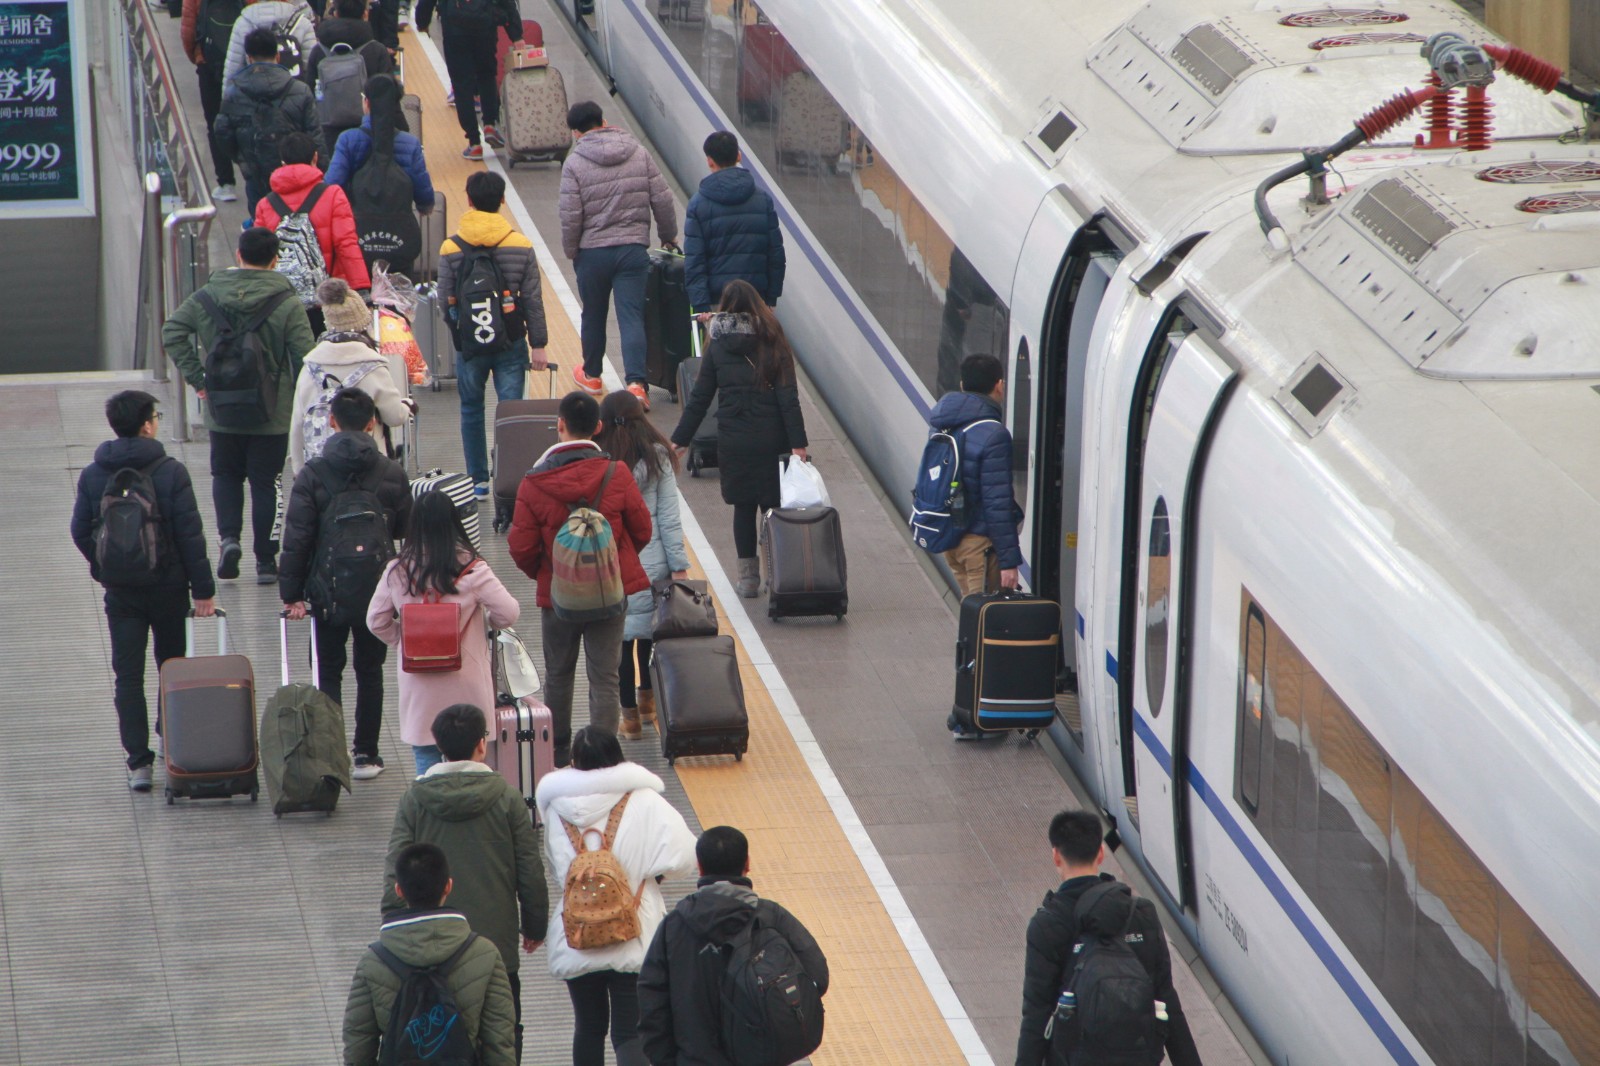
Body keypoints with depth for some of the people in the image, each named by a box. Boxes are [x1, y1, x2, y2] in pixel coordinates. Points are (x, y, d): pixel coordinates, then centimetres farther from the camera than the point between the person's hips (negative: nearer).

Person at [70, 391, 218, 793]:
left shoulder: (92, 476, -4)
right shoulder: (171, 472, -12)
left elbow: (81, 531, 2)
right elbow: (190, 534, -11)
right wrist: (203, 590, -6)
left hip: (120, 591, 1)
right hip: (167, 587, -1)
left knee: (128, 675, 3)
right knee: (173, 667, 18)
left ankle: (138, 761, -4)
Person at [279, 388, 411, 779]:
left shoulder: (312, 474, -10)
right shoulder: (392, 474, -4)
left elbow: (296, 539, -10)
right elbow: (406, 532, 3)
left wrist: (291, 593, -5)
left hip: (328, 593, -1)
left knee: (329, 673, 9)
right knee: (370, 672, 13)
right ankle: (365, 754, 15)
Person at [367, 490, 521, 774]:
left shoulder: (397, 571, -4)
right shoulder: (471, 569, -13)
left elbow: (376, 621, 3)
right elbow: (509, 613, -12)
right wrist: (487, 620, 9)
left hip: (419, 691, 2)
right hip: (465, 687, -2)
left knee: (426, 764, 11)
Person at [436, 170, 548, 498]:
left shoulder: (451, 247, -7)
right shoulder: (521, 246, -6)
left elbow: (445, 299, -2)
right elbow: (533, 300, -4)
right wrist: (538, 344, 4)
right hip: (511, 341, 0)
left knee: (471, 410, 15)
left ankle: (478, 481, 20)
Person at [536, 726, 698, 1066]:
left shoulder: (557, 806, -4)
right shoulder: (643, 802, -10)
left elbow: (554, 869, 4)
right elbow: (681, 857, -16)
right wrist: (647, 871, 2)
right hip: (634, 940, -2)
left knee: (588, 1028, 19)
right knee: (630, 1033, -2)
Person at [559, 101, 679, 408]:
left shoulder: (575, 162, -9)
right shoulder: (639, 154, 0)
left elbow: (570, 216, -12)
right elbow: (662, 200, 2)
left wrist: (571, 251, 3)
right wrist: (669, 236, 16)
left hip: (592, 252, -1)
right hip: (634, 249, 1)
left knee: (593, 317, 17)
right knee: (632, 317, -2)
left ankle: (591, 376, 35)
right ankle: (636, 382, -18)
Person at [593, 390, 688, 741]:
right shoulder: (657, 458, -4)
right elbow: (669, 517, -3)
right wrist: (679, 565, 2)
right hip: (652, 562, 2)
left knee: (619, 636, 6)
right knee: (650, 631, 20)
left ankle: (630, 716, 9)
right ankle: (648, 699, 33)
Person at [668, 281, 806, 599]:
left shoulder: (718, 348, -1)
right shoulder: (772, 344, -3)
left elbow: (700, 397, 1)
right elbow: (788, 398, -8)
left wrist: (680, 439, 8)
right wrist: (797, 443, -8)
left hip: (733, 441, 1)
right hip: (771, 440, -1)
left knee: (743, 507, 10)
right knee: (773, 507, 7)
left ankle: (748, 577, 13)